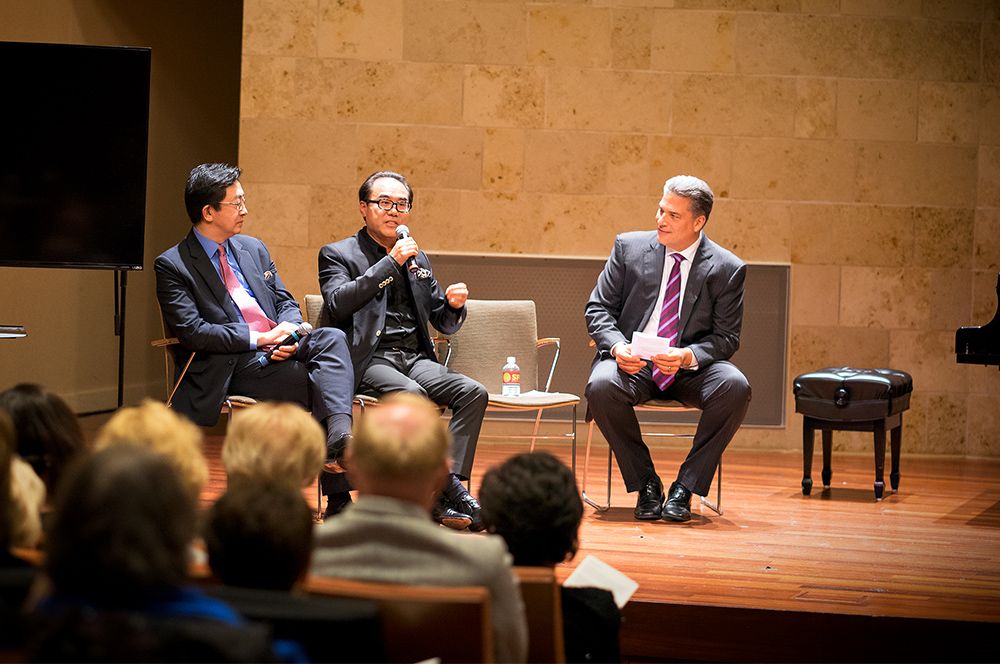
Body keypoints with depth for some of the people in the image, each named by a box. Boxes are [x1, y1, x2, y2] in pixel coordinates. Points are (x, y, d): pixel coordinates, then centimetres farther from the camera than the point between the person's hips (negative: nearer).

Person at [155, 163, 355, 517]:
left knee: (332, 338, -27)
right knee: (321, 384, -29)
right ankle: (337, 492, -24)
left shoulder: (254, 249, 20)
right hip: (234, 367, -6)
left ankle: (341, 437, -44)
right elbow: (191, 331, -11)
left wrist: (288, 331, -4)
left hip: (281, 348, 6)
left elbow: (287, 303, 21)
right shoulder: (172, 266, -1)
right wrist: (258, 339, -16)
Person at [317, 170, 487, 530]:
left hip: (415, 358, 6)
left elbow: (444, 324, 24)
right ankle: (450, 491, -30)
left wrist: (454, 305, -1)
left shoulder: (418, 260, 23)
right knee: (411, 393, -35)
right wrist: (391, 262, -13)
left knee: (473, 392, -22)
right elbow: (338, 304, -13)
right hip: (368, 360, -5)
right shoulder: (338, 254, 7)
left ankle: (446, 490, -30)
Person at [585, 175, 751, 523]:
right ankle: (645, 482, -13)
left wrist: (688, 357, -23)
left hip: (690, 368, 0)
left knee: (735, 386, -32)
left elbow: (726, 337, -1)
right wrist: (617, 346, -17)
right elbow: (598, 308, 5)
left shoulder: (727, 269, -1)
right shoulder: (629, 247, 3)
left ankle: (685, 487, -19)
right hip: (632, 363, 1)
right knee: (601, 386, -34)